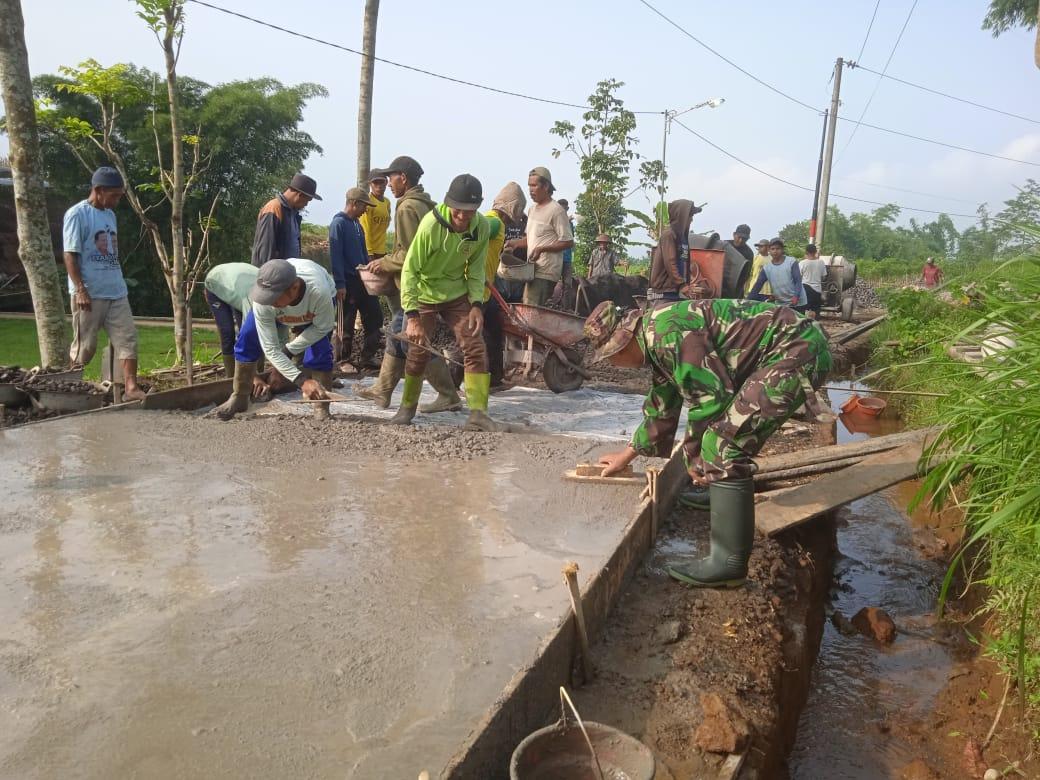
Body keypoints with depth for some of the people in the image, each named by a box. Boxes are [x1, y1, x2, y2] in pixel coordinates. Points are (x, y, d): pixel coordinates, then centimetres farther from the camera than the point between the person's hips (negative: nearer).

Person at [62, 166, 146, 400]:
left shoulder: (110, 215, 14)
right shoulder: (77, 214, -9)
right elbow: (70, 255, -12)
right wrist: (80, 289, -18)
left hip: (116, 292, 7)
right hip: (90, 293, -7)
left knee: (127, 338, -2)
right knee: (85, 345, 1)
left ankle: (131, 387, -3)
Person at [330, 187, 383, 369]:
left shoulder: (356, 223, 12)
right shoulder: (338, 223, -13)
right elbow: (335, 256, -18)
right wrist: (340, 285, -21)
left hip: (363, 279, 8)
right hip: (348, 281, -8)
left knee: (375, 317, 7)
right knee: (347, 323, 2)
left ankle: (367, 358, 14)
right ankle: (344, 361, 14)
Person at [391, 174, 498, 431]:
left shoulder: (482, 227, -14)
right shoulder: (431, 224, -27)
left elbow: (476, 267, 0)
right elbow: (410, 269, -25)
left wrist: (476, 304, -12)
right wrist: (412, 316, -30)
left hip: (457, 295, 3)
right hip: (425, 294, -3)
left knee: (475, 348, -8)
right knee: (418, 352, 0)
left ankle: (478, 414, -4)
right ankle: (407, 407, 22)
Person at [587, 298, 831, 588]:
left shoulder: (665, 332, -18)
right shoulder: (657, 340, 15)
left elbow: (710, 397, -18)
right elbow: (662, 408, 27)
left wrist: (694, 454, -3)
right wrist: (627, 454, 36)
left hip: (798, 350, -11)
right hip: (793, 347, 11)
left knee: (723, 444, -16)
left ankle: (729, 563, -11)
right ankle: (719, 491, 43)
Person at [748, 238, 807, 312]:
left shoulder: (791, 262, -6)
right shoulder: (766, 267, 3)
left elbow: (798, 281, -11)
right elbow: (758, 285, 0)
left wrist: (796, 296, -27)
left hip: (797, 303, -3)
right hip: (780, 304, 3)